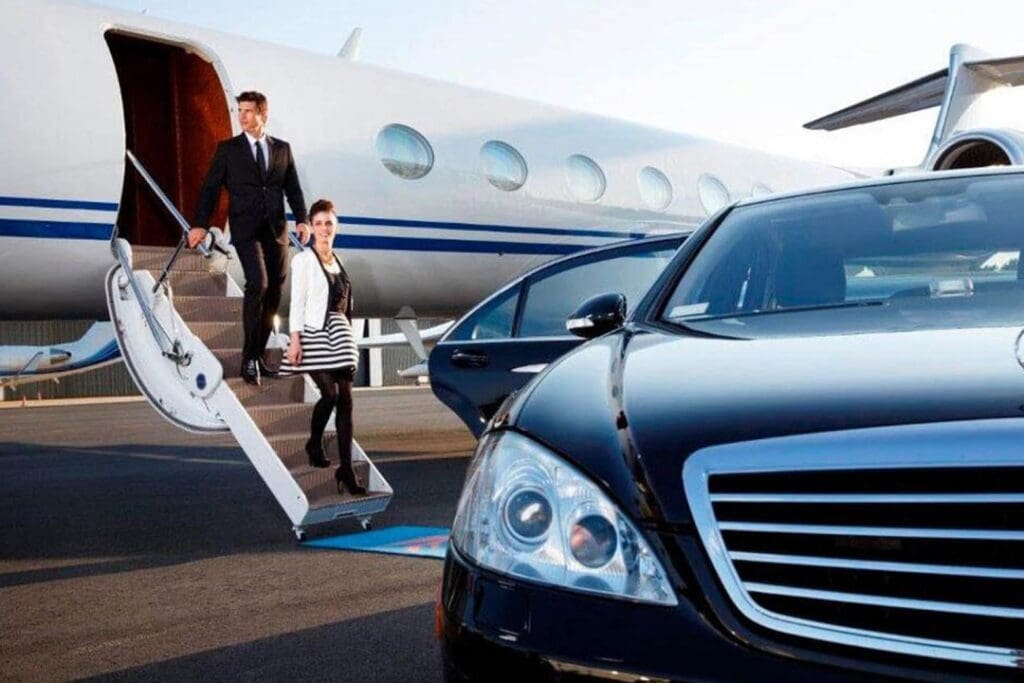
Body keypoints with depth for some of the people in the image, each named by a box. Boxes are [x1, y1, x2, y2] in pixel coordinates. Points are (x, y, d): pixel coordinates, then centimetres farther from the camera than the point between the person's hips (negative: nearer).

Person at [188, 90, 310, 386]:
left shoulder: (282, 148, 11)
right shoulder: (228, 149, 4)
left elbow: (293, 189, 10)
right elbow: (210, 188, 1)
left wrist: (302, 220, -4)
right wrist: (200, 224, -10)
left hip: (276, 229, 4)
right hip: (245, 229, -3)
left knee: (273, 294, 5)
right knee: (258, 284, -20)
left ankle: (257, 355, 18)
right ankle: (249, 358, -10)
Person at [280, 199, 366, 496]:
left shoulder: (337, 260, 15)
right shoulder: (304, 260, -3)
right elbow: (297, 302, -8)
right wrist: (295, 340, -14)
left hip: (338, 335, 6)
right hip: (314, 335, -6)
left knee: (346, 400, 0)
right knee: (330, 394, -17)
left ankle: (346, 469, 3)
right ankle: (314, 443, 13)